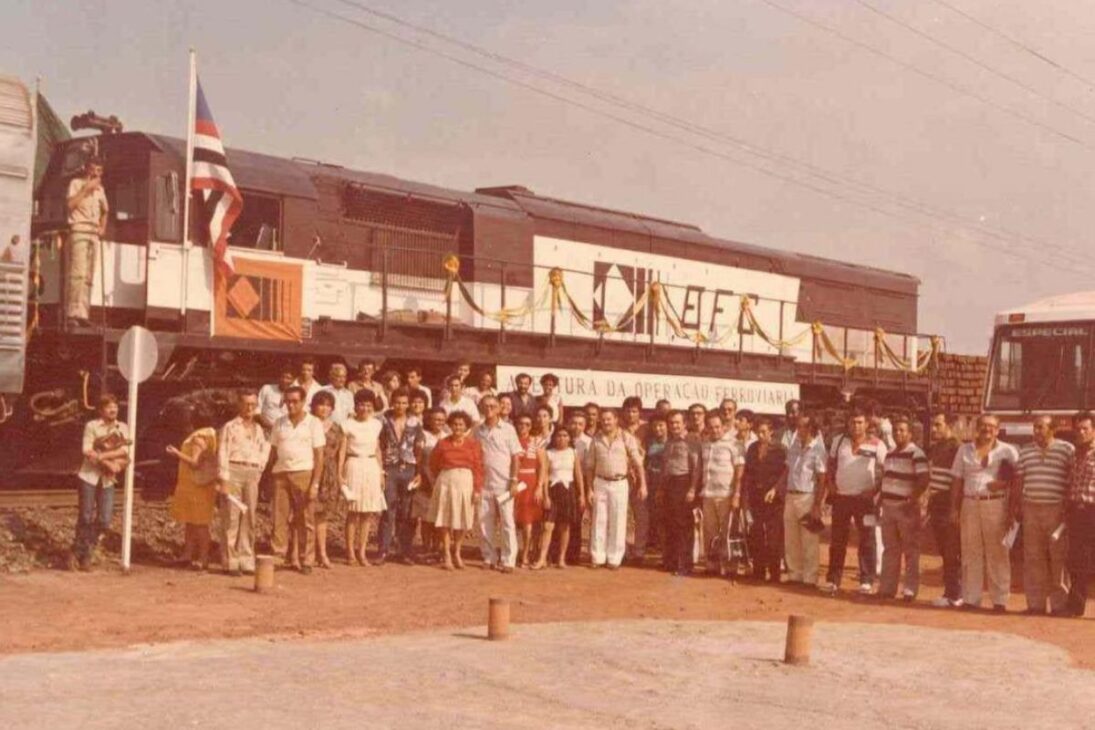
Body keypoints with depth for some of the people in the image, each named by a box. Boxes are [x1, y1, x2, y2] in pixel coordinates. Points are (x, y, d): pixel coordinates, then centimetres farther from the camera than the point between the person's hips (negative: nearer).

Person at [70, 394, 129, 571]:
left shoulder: (123, 428, 5)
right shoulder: (91, 426, -4)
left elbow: (124, 451, -6)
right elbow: (87, 452, -13)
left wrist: (101, 456, -19)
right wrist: (109, 463, -18)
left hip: (108, 479, 3)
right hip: (89, 476, -3)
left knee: (104, 520, -1)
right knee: (85, 517, -1)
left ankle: (85, 555, 15)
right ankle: (77, 553, 15)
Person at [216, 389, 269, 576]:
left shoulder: (259, 429, 17)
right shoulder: (230, 427, 1)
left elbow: (264, 450, 23)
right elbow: (223, 454, -5)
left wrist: (259, 470, 8)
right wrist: (223, 480, -12)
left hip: (252, 475, 5)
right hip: (233, 471, -5)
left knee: (249, 518, 6)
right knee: (231, 518, -5)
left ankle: (246, 561, 11)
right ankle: (230, 562, -1)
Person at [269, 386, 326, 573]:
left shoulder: (313, 423, 1)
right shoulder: (279, 423, 12)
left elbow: (319, 455, -2)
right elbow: (273, 450, 14)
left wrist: (315, 483, -9)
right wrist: (269, 477, 2)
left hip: (304, 473, -3)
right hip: (281, 473, 3)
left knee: (305, 519, 0)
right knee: (280, 517, 0)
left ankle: (307, 561, 5)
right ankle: (279, 556, 3)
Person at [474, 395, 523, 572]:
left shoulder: (508, 429, 1)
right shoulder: (477, 431, 8)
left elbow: (516, 457, -1)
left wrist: (514, 481, -9)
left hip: (504, 484, -3)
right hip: (484, 483, 3)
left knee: (507, 522, -3)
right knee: (484, 523, 5)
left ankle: (508, 560, 1)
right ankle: (489, 558, 15)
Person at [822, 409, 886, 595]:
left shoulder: (876, 445, -3)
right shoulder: (839, 441, 9)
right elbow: (831, 464, 16)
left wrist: (875, 490, -12)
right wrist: (830, 483, 3)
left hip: (864, 498, -3)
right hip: (841, 497, 3)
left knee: (867, 541, 0)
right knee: (837, 541, 7)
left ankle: (867, 581, 5)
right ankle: (833, 580, 12)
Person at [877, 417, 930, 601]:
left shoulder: (916, 454, -10)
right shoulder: (890, 454, 15)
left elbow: (924, 479, -19)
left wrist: (912, 499, -21)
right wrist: (880, 499, 13)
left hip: (906, 508, -8)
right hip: (888, 507, 8)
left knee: (910, 550, 0)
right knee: (890, 549, 13)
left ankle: (911, 589, 4)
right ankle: (887, 587, 19)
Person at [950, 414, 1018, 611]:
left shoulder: (1007, 451, 6)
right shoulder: (965, 450, 14)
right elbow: (957, 482, 12)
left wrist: (1004, 483, -14)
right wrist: (955, 509, 6)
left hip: (996, 504, -3)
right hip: (970, 504, 3)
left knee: (998, 553, -2)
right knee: (970, 553, 4)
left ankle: (1000, 600, 2)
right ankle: (970, 598, 9)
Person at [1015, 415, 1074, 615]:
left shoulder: (1067, 449, 0)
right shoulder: (1025, 451, 13)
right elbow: (1020, 479, 16)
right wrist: (1017, 505, 11)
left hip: (1057, 509, -4)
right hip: (1031, 508, 4)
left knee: (1058, 557, -2)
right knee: (1033, 558, 5)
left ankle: (1059, 604, 5)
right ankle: (1035, 604, 11)